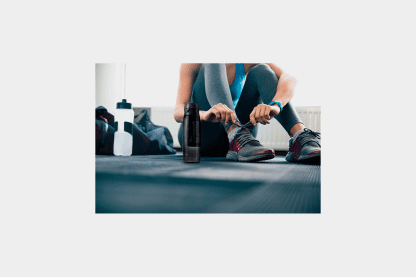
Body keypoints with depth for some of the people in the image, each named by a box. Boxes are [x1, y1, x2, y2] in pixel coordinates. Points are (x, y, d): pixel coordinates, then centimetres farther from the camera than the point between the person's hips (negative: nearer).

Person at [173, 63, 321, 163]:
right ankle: (237, 140, -41)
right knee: (213, 62, -22)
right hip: (200, 138, -3)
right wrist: (205, 114, -46)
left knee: (260, 71, -14)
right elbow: (178, 112, -23)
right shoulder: (193, 63, -9)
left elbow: (289, 79, -19)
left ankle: (300, 138, -32)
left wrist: (275, 105, -41)